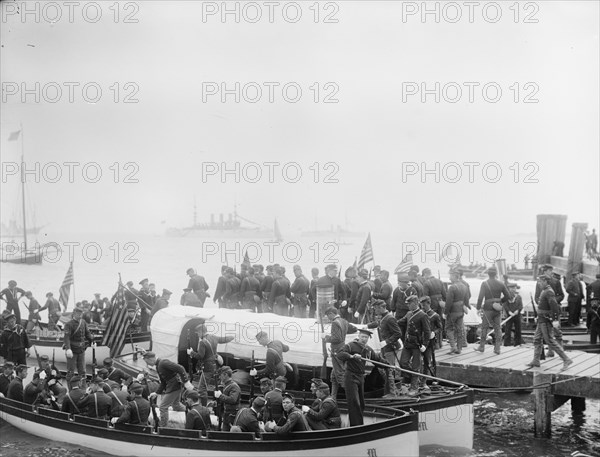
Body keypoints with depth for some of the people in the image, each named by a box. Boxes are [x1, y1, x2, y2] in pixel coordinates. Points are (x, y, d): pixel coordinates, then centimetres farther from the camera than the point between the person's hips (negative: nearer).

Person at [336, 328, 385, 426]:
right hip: (350, 377, -8)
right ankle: (356, 426, -14)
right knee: (354, 402, -14)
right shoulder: (351, 346, -10)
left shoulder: (368, 349, 13)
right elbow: (339, 354, -24)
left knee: (361, 404, 12)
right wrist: (351, 356, -38)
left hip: (361, 377, 8)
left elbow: (378, 359, 25)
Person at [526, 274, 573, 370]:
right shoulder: (545, 291, 13)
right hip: (541, 320, 10)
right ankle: (536, 361, 20)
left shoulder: (549, 292, -18)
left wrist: (554, 319, -30)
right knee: (537, 339, 14)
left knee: (550, 341, -8)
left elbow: (554, 305, -27)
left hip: (546, 320, -10)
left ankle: (566, 360, -5)